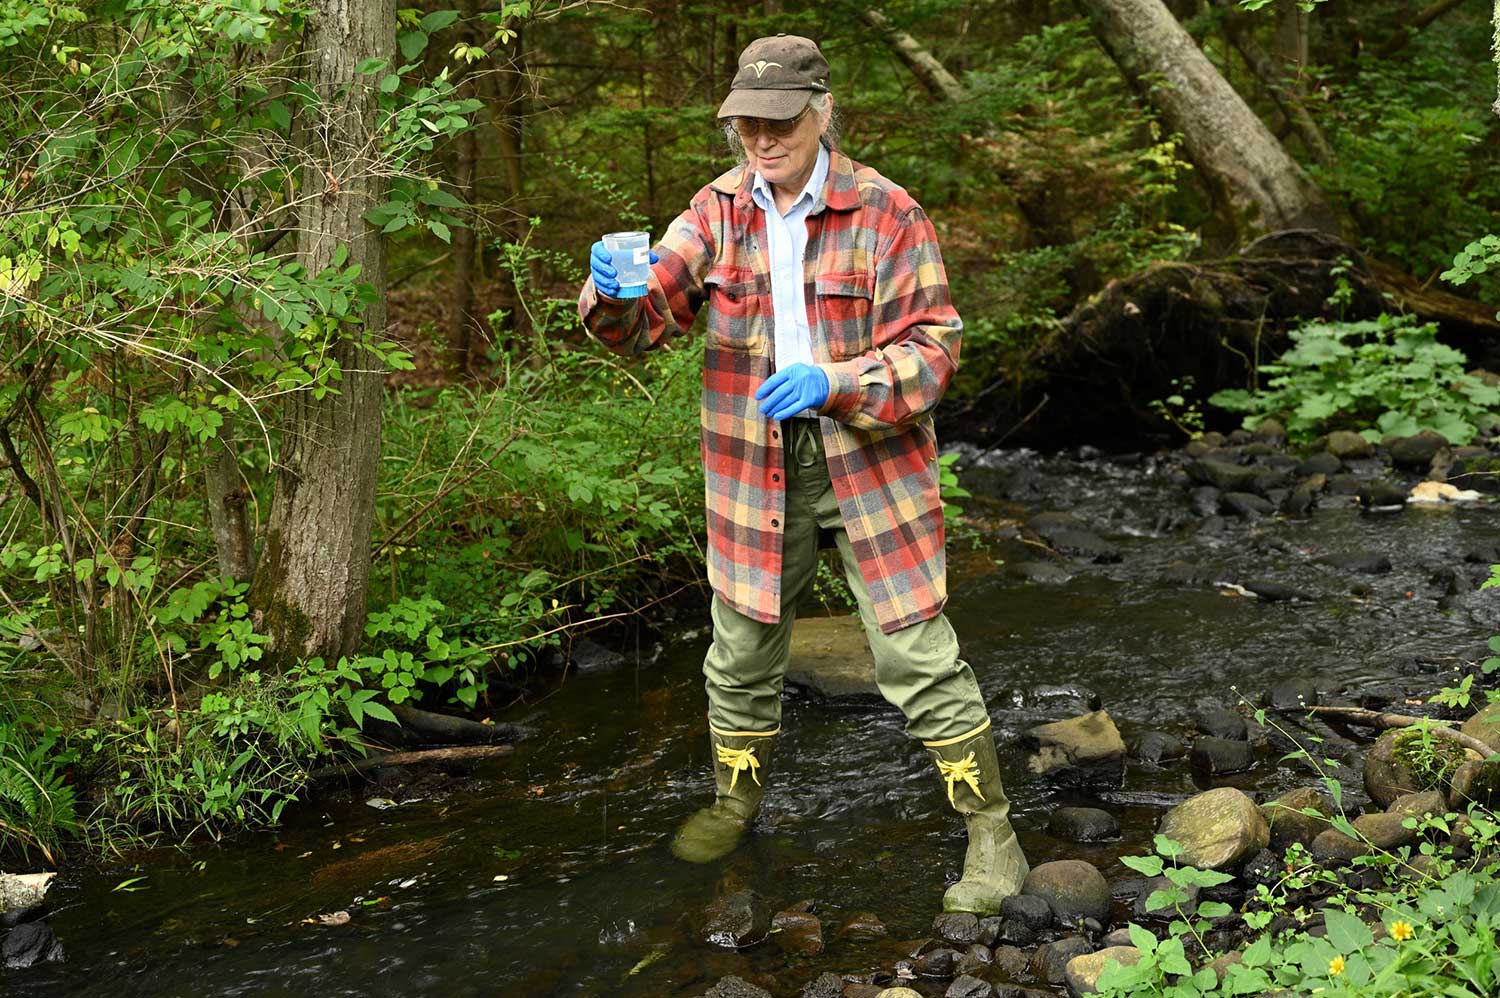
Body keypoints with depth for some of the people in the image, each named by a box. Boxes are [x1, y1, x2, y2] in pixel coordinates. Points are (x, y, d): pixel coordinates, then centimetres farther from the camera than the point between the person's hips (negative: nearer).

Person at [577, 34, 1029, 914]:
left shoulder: (886, 215, -10)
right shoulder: (718, 212, 2)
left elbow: (933, 348, -11)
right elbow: (648, 322, -4)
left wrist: (833, 383, -27)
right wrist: (614, 293, -29)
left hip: (867, 462, -4)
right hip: (755, 468, 4)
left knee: (918, 656, -2)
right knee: (742, 651, 15)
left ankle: (990, 831, 13)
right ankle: (737, 799, 39)